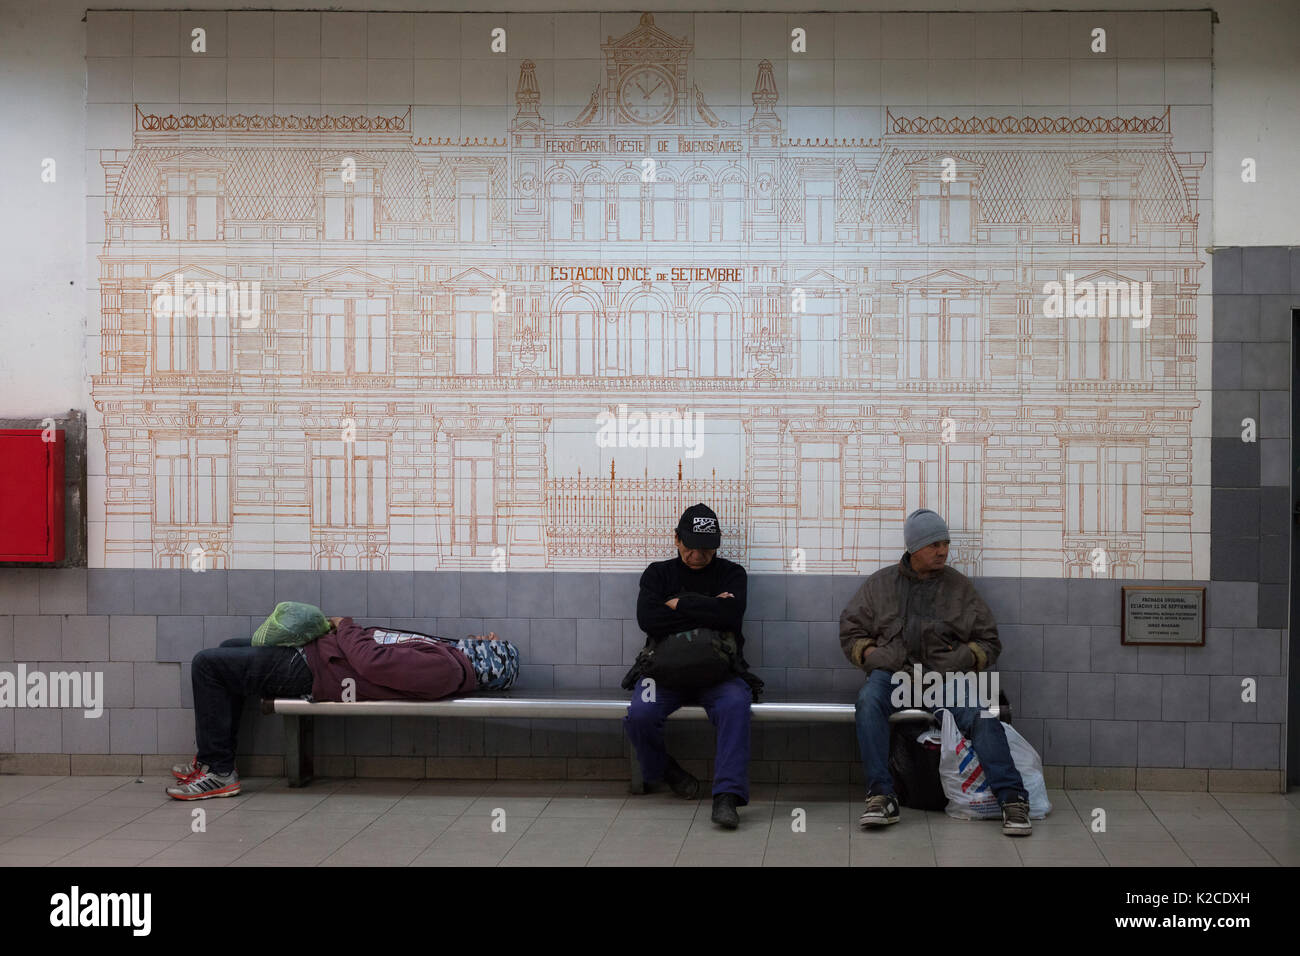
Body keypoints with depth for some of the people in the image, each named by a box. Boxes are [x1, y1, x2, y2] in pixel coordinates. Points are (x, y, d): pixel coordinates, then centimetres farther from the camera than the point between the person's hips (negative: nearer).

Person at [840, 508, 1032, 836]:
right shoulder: (880, 584, 15)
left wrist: (961, 660, -5)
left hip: (946, 673, 0)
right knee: (869, 700, -34)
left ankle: (1012, 800, -30)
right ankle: (881, 797, -33)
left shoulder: (959, 586, 15)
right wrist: (875, 657, -3)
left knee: (980, 714, -31)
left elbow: (988, 642, 16)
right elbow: (851, 631, 16)